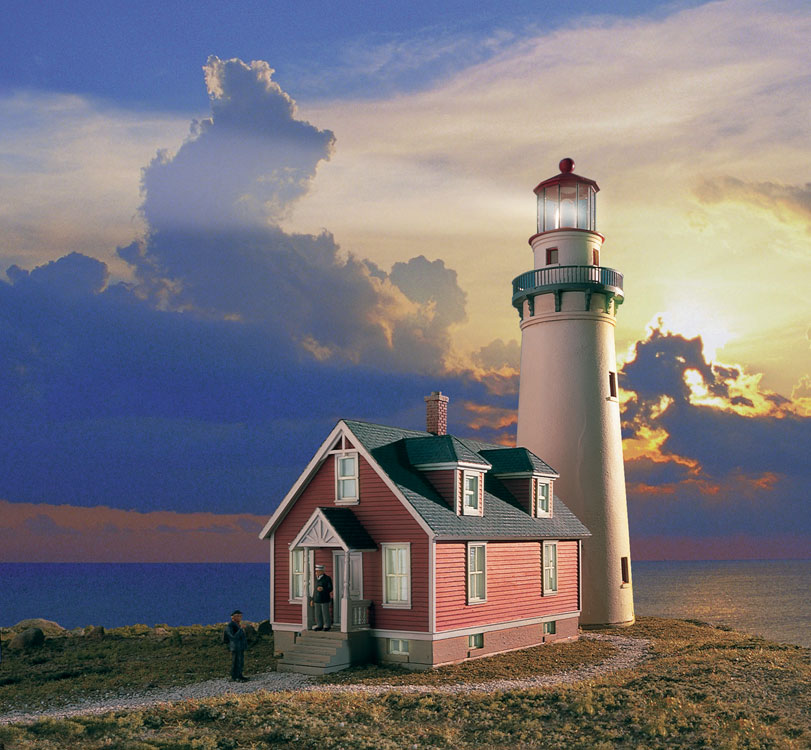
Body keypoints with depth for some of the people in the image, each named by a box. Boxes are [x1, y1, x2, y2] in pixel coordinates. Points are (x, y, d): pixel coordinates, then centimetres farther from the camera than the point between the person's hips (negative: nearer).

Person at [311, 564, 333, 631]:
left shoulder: (327, 578, -7)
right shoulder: (317, 578, 13)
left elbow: (330, 589, -11)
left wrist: (323, 589, -29)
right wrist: (313, 599, 15)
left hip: (324, 600, -6)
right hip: (317, 600, 6)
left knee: (325, 613, -2)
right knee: (318, 614, 7)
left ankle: (327, 626, 7)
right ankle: (319, 626, 15)